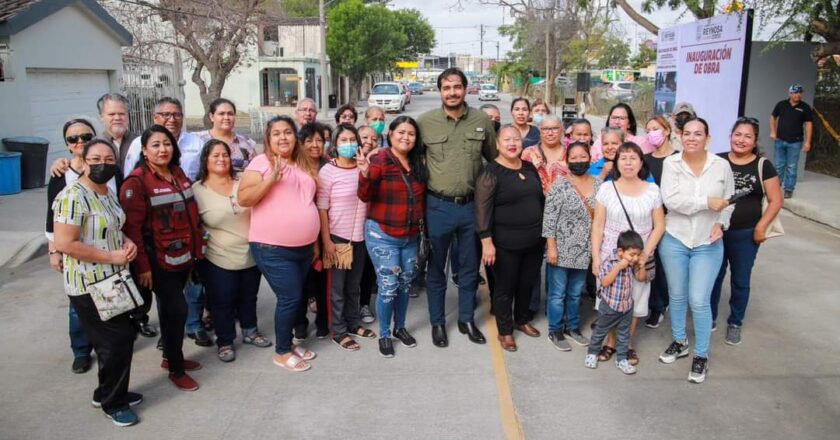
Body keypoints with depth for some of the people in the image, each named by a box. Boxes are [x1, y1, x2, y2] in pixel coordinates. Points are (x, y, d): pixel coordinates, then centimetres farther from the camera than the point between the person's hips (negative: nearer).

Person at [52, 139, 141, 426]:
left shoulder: (109, 193, 8)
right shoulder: (73, 197, -20)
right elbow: (64, 243, -26)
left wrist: (128, 243, 0)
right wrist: (112, 256, -21)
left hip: (114, 280, 9)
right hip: (89, 286, -9)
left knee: (124, 336, 17)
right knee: (115, 341, 0)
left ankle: (111, 392, 36)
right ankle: (111, 403, 20)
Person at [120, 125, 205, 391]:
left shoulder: (179, 175, 9)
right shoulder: (136, 182, -13)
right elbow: (132, 228, -16)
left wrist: (196, 250, 13)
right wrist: (142, 266, -17)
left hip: (182, 256, 7)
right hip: (158, 259, -6)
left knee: (170, 308, 18)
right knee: (177, 309, -5)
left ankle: (170, 356, 33)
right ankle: (176, 369, 11)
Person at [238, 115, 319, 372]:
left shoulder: (305, 166, 11)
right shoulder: (261, 162, -6)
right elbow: (243, 199, -15)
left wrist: (315, 243, 17)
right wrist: (271, 178, -25)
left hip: (303, 247, 6)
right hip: (272, 248, -6)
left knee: (295, 298, 14)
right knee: (290, 298, -4)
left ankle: (287, 342, 33)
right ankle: (282, 352, 15)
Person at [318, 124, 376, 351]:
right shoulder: (327, 171, -10)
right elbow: (322, 209, -11)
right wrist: (326, 240, -14)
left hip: (360, 236, 5)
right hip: (337, 237, -4)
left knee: (354, 284, 17)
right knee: (338, 286, 5)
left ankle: (353, 323, 32)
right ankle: (338, 331, 17)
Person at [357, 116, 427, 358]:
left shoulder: (418, 164, 5)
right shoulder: (379, 160, -12)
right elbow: (365, 196, -21)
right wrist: (365, 174, -38)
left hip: (411, 237, 6)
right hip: (382, 235, -6)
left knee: (405, 285, 17)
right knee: (388, 287, -2)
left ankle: (400, 327, 35)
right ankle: (384, 335, 16)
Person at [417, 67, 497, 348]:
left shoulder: (482, 121, -1)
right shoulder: (425, 121, -6)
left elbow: (494, 159, 10)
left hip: (471, 206, 2)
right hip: (438, 206, -2)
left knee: (470, 268, 14)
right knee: (436, 269, 11)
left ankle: (466, 320, 32)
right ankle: (437, 323, 27)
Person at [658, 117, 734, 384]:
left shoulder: (721, 166, -3)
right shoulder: (671, 163, -7)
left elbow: (729, 202, 8)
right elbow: (671, 200, -18)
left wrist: (721, 224, -9)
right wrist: (707, 202, -22)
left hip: (708, 244, 0)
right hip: (674, 240, 1)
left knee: (699, 301, -2)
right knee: (677, 296, 15)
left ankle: (701, 355, 17)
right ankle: (679, 342, 37)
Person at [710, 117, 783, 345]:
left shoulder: (763, 166, -4)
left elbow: (776, 200, -3)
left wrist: (761, 227, -10)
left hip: (745, 235, 0)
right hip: (715, 231, 1)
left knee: (740, 281, 13)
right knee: (713, 277, 11)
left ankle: (735, 324, 30)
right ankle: (709, 318, 30)